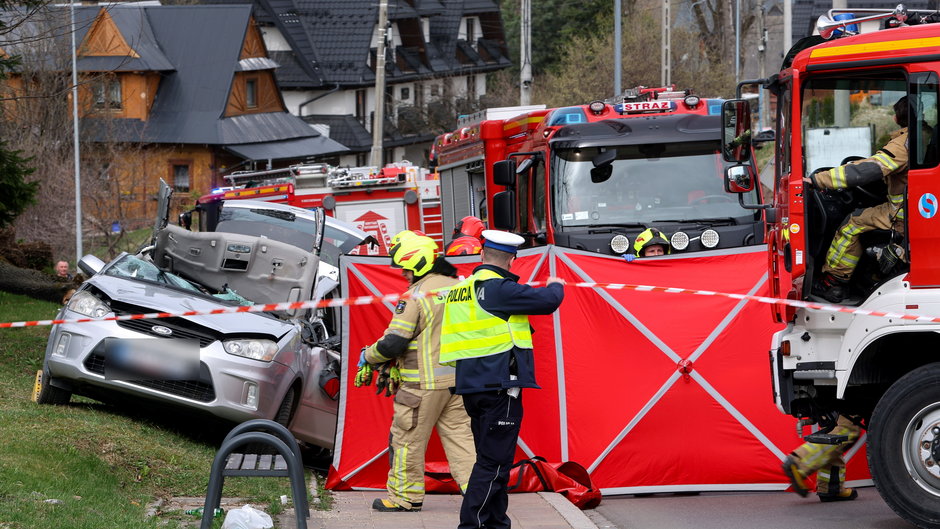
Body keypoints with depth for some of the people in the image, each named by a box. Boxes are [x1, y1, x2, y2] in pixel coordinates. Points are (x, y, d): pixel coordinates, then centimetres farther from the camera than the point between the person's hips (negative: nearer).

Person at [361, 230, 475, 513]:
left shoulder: (415, 296, -15)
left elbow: (393, 343, -16)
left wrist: (368, 356, 2)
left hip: (424, 384, -7)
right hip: (459, 380, 7)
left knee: (407, 438, 6)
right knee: (461, 436, 8)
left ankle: (405, 496, 14)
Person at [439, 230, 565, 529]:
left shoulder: (462, 289, 13)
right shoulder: (498, 288, -13)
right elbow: (547, 301, -13)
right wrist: (555, 286, 9)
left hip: (472, 384, 9)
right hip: (499, 384, -9)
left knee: (492, 459, 17)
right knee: (494, 461, -7)